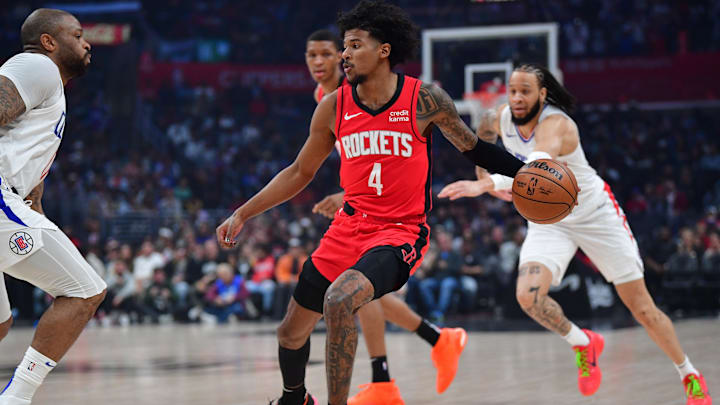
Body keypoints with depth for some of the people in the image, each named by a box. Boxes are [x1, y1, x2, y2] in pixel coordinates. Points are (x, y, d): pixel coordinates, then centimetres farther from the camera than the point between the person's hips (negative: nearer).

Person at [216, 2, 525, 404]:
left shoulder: (426, 100, -9)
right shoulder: (334, 107, 1)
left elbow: (474, 148, 6)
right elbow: (300, 173, 12)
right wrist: (242, 215, 9)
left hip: (402, 231, -5)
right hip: (349, 227, 5)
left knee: (339, 301, -33)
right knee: (291, 331, 11)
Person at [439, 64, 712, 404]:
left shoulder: (556, 124, -31)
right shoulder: (501, 118, -11)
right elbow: (484, 131, 17)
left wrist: (490, 184, -69)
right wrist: (485, 175, 9)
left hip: (595, 214, -5)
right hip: (547, 220, 5)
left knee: (642, 308, -1)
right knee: (528, 296, -23)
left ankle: (690, 376, 21)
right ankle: (583, 343, 6)